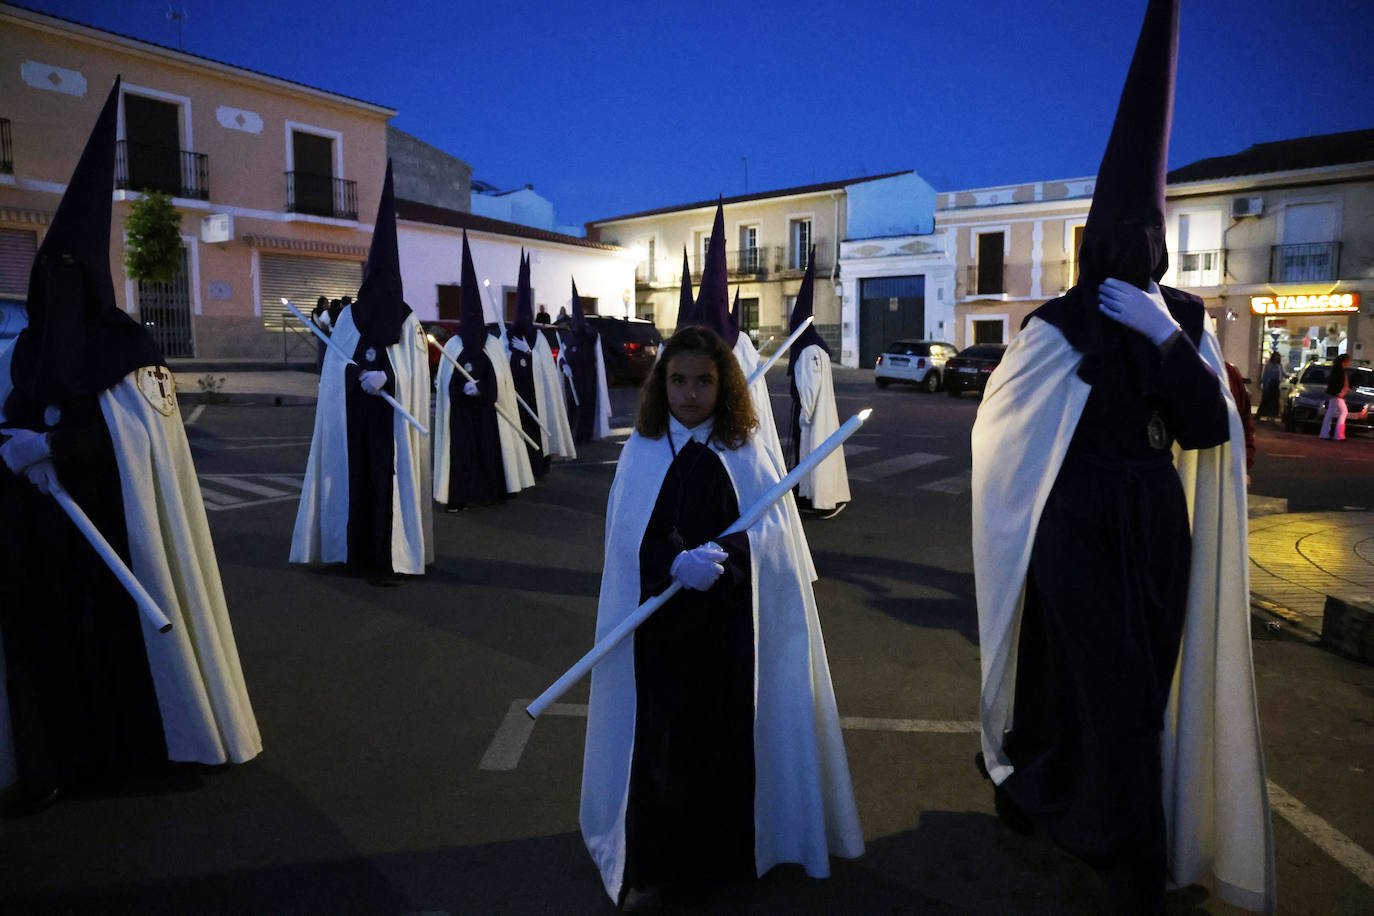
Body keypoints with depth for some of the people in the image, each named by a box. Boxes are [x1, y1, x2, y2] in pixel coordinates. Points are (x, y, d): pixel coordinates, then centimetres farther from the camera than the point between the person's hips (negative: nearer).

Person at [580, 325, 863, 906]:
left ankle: (727, 846, 28)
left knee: (729, 729, 5)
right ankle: (662, 853, 24)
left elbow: (770, 528, -5)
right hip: (659, 622, 0)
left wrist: (717, 554, -23)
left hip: (731, 619, 0)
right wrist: (677, 564, -24)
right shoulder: (642, 451, 0)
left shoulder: (747, 449, 0)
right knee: (661, 732, 3)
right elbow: (630, 535, -6)